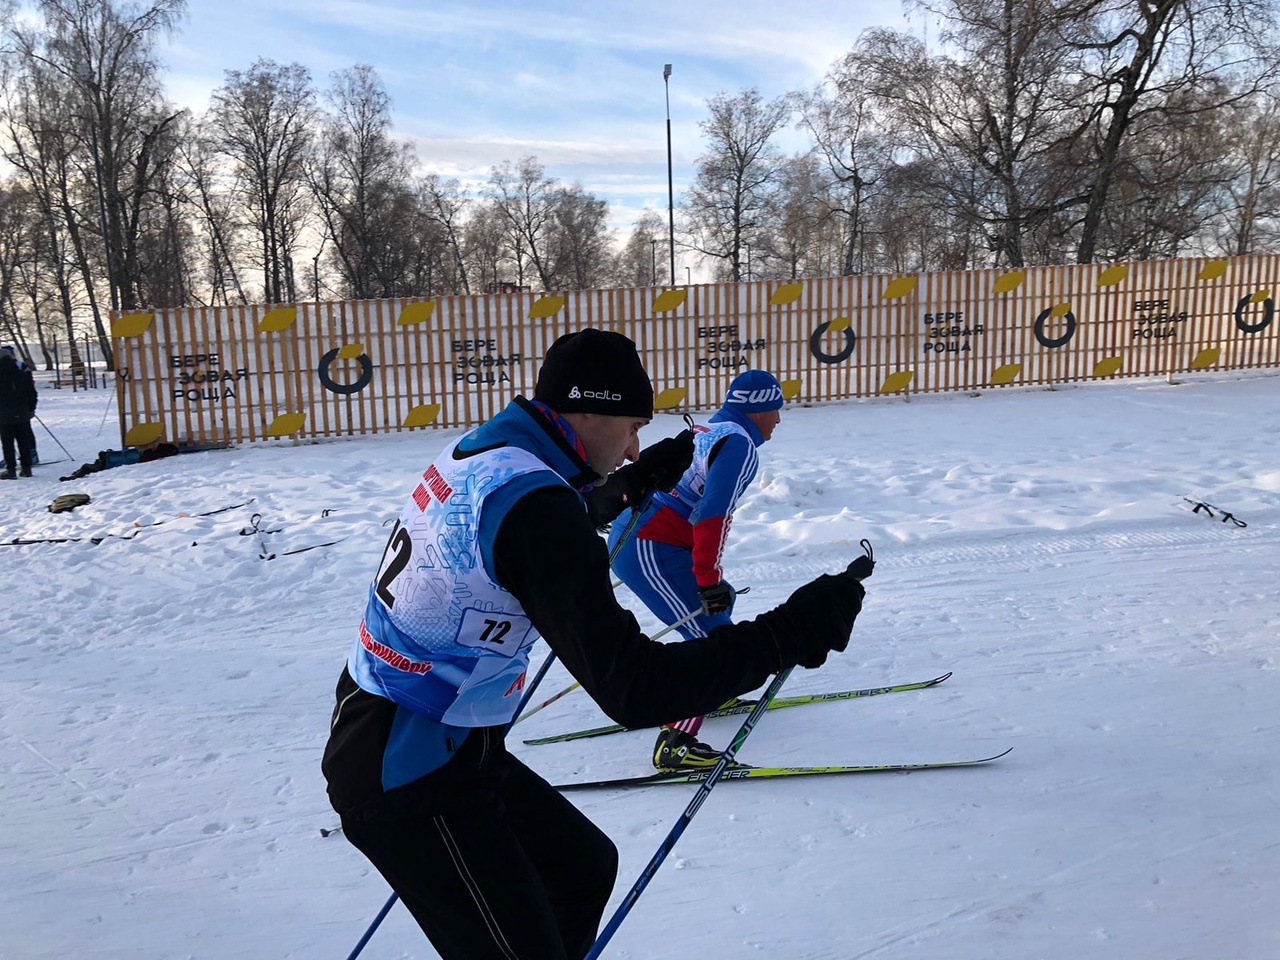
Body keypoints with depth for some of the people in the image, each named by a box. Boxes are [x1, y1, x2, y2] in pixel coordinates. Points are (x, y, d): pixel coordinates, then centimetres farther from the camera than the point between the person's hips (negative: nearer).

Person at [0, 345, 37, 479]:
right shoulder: (23, 373, 0)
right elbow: (32, 393, 4)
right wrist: (31, 408, 13)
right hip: (22, 414, 3)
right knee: (23, 441, 10)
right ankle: (26, 467, 11)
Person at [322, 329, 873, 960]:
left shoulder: (475, 454, 1)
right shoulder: (532, 500, -28)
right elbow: (632, 689, -30)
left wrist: (633, 483, 28)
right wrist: (789, 634, -28)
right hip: (410, 787, -9)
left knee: (586, 865, 19)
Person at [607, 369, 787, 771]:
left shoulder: (706, 430, 19)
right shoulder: (740, 444, -9)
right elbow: (713, 515, -20)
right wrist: (709, 580, -18)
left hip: (629, 536, 10)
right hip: (649, 551, -10)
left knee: (720, 599, 26)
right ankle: (675, 744, -11)